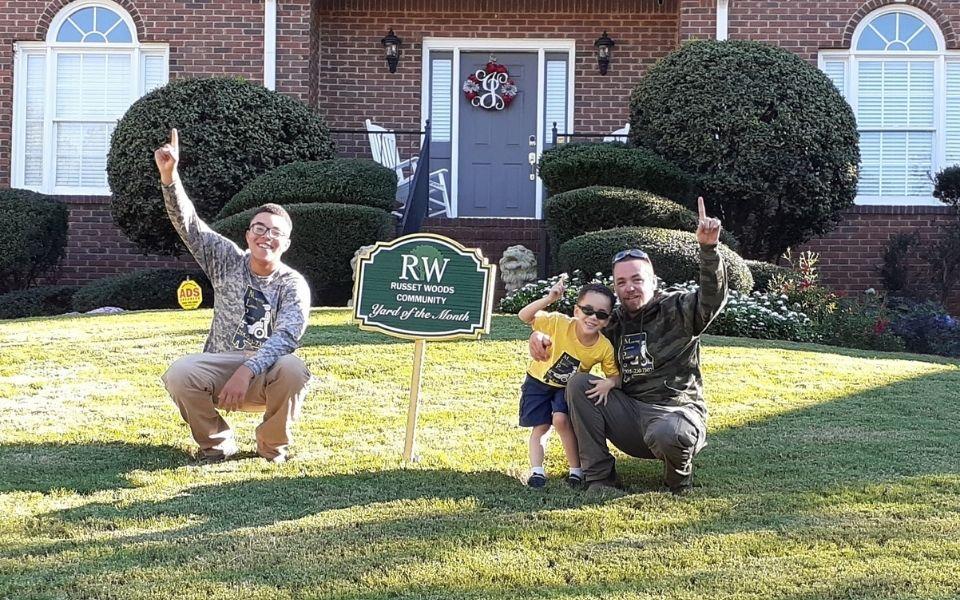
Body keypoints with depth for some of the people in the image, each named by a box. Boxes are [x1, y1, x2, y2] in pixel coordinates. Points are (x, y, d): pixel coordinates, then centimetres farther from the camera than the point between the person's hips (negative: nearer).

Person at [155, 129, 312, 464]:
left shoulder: (293, 284, -6)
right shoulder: (227, 261, 4)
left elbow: (287, 335, -22)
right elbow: (188, 223, -5)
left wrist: (247, 370, -38)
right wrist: (169, 176, -22)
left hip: (266, 373, -2)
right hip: (220, 368, 2)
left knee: (293, 371, -35)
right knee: (178, 375, -29)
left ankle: (271, 445, -5)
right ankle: (216, 443, -2)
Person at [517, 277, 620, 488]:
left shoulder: (605, 348, -26)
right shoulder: (559, 323, -31)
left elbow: (615, 375, -12)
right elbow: (524, 316, -31)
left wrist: (608, 384, -36)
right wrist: (549, 299, -45)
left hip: (568, 387, 0)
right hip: (538, 381, 0)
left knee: (561, 420, -20)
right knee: (540, 427, 0)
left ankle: (576, 470, -6)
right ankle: (536, 471, 11)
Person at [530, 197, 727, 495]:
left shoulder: (677, 309, -3)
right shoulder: (615, 322, 13)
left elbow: (713, 298, -22)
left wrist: (708, 248, -37)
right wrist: (541, 335, 2)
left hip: (676, 411, -5)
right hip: (630, 412, 5)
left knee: (666, 434, -40)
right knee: (579, 383, -11)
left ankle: (679, 477, -1)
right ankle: (600, 476, -10)